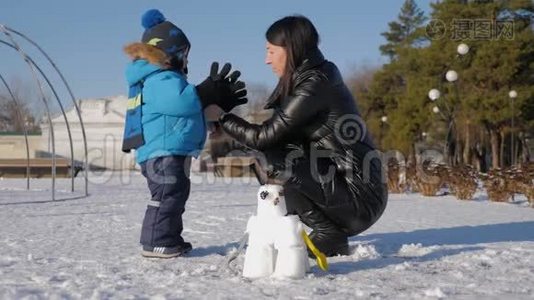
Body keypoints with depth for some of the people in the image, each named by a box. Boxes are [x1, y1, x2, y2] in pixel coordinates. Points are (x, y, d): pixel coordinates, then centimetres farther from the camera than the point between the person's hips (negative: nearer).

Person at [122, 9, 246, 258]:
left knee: (175, 194, 16)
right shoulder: (161, 79, -15)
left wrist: (217, 100, 17)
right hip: (163, 151, -12)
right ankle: (156, 242, -7)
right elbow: (182, 100, -31)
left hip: (170, 151, 12)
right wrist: (209, 92, -21)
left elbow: (185, 105, 24)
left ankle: (170, 239, 23)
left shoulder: (163, 78, 22)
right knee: (167, 195, -10)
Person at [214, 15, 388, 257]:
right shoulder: (315, 79, 11)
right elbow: (275, 134, 12)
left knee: (278, 159, -14)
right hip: (357, 190, 9)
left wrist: (220, 116, -3)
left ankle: (329, 237, -4)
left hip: (360, 198, -9)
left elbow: (263, 137, -15)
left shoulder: (314, 85, -17)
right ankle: (330, 235, 11)